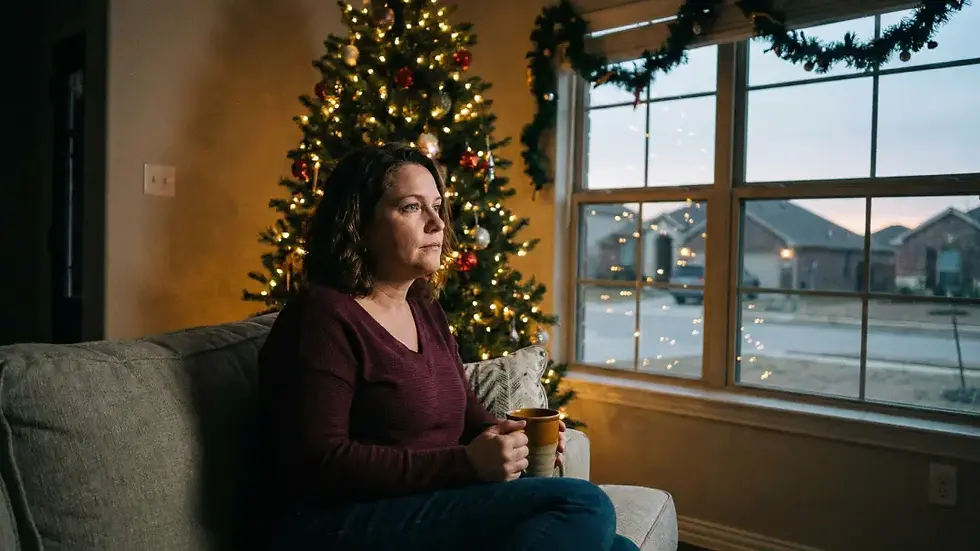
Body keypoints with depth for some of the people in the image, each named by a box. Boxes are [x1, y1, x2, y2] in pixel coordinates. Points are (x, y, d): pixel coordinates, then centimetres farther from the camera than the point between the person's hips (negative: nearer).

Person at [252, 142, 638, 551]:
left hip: (426, 509, 8)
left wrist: (510, 435, -1)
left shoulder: (425, 308, 13)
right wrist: (466, 464, -23)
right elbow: (319, 464, -20)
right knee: (584, 506, -21)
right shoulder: (324, 316, -13)